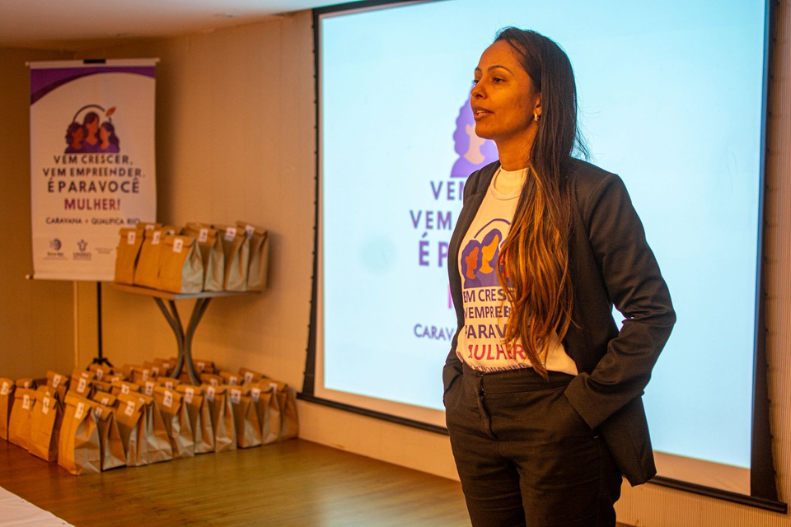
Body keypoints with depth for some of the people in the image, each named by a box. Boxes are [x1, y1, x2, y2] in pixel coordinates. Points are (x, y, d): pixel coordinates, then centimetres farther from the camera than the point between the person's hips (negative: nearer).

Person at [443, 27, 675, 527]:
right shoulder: (478, 189, 10)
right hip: (473, 420, 6)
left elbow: (652, 310, -10)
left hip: (556, 426, -6)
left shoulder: (590, 191, -9)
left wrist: (589, 401, -14)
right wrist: (455, 382, 8)